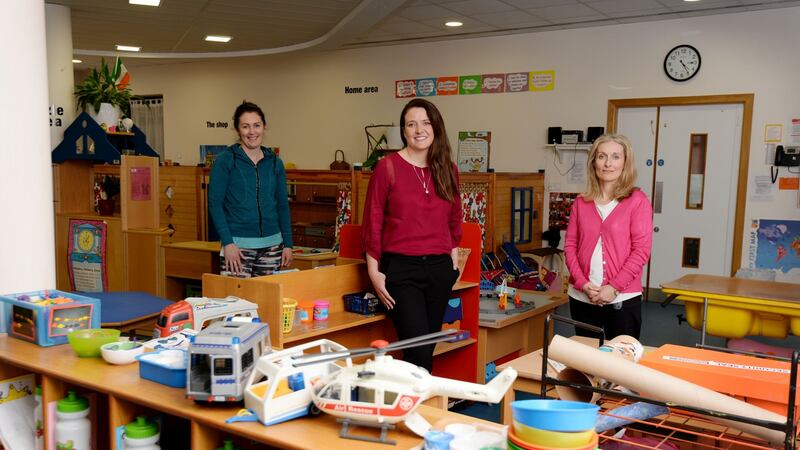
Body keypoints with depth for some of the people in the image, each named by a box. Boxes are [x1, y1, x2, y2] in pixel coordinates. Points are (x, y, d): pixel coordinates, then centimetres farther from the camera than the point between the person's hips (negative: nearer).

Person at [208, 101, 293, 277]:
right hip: (237, 245, -4)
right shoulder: (225, 160, -1)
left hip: (272, 245, 4)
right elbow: (215, 204, -5)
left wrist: (287, 244, 7)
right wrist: (228, 243, -14)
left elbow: (282, 205, 13)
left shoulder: (275, 163, 10)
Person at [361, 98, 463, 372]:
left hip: (439, 268, 5)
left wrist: (454, 260, 11)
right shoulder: (388, 167, -4)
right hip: (400, 268, -4)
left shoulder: (448, 170, 9)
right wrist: (374, 271, -5)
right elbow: (372, 221, -3)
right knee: (418, 352, -11)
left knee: (428, 348, 11)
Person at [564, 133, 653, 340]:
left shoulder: (637, 200, -3)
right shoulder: (581, 202, 8)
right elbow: (570, 245, 5)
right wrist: (583, 284, -8)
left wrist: (613, 287, -14)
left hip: (622, 299, -3)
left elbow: (641, 250, -8)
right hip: (581, 297, 4)